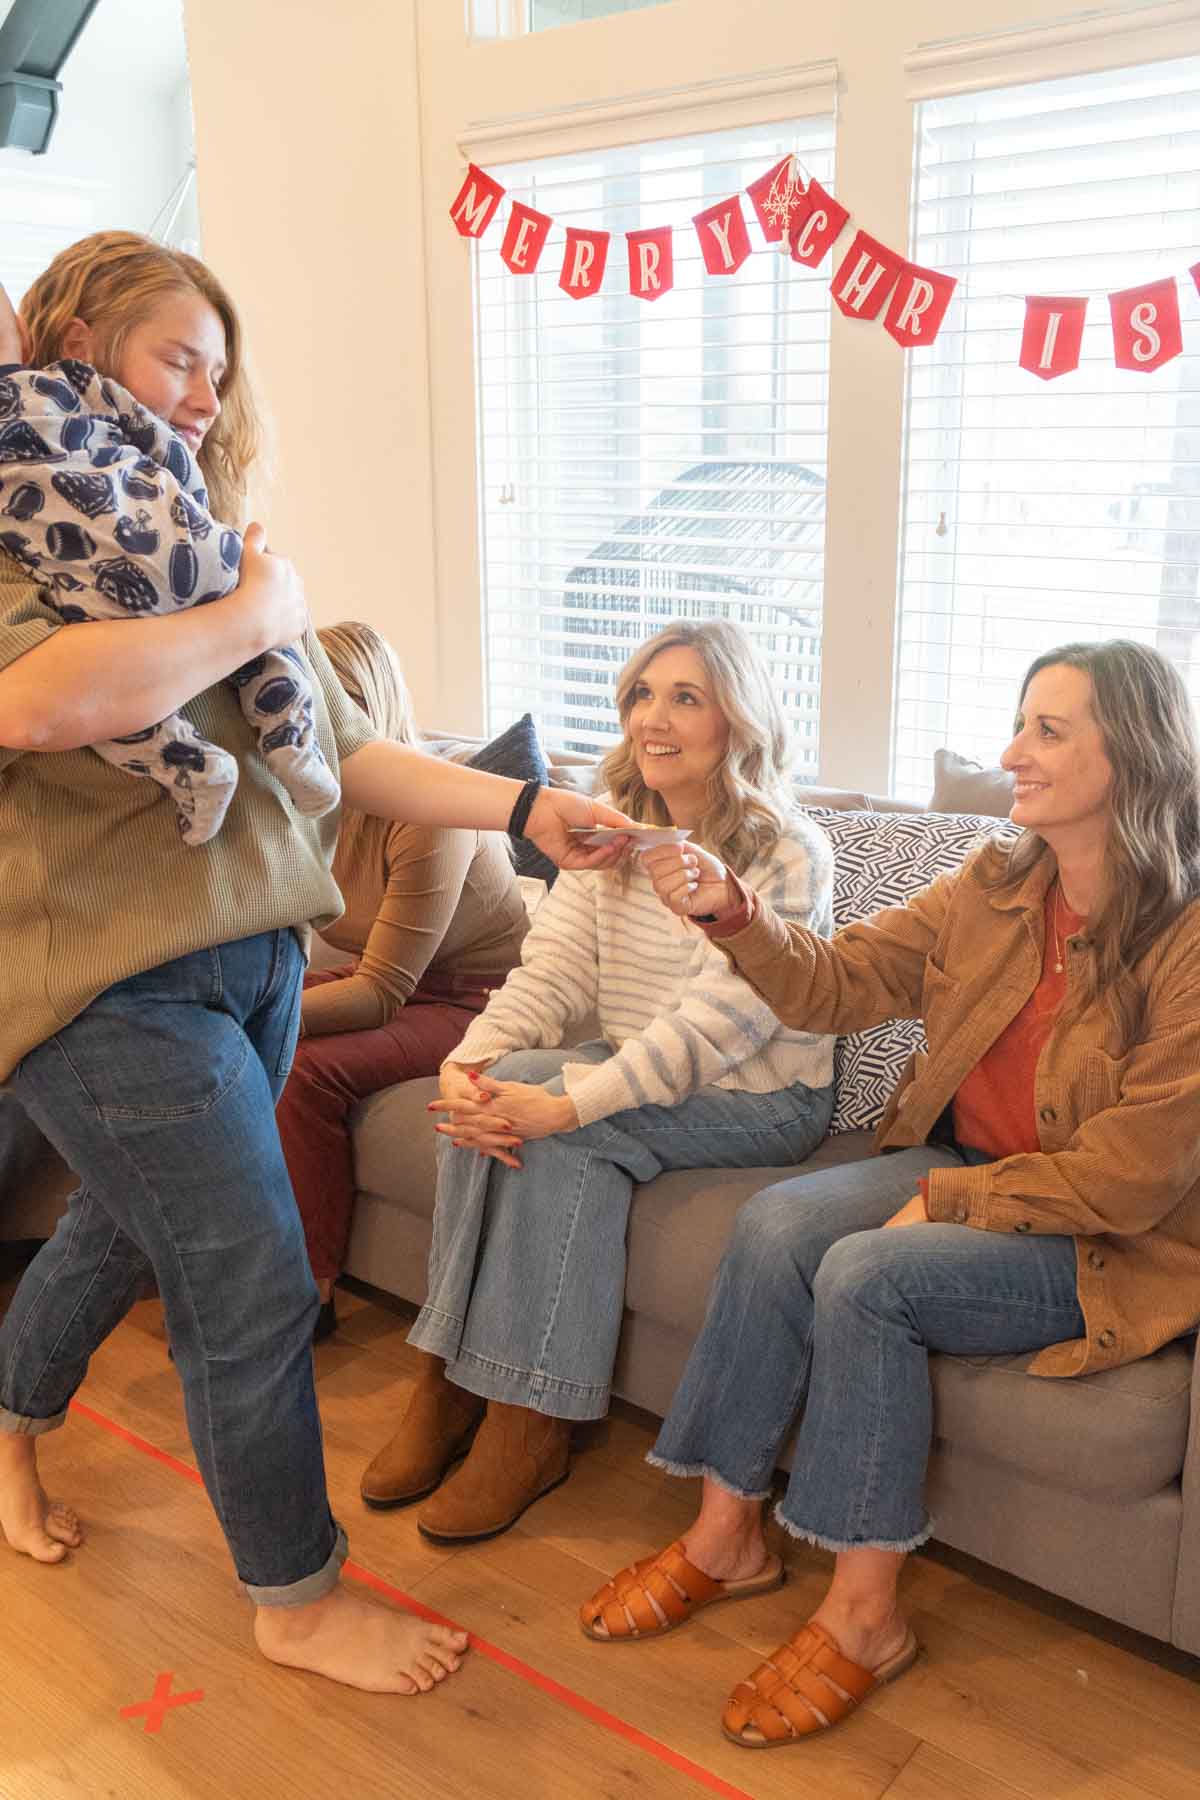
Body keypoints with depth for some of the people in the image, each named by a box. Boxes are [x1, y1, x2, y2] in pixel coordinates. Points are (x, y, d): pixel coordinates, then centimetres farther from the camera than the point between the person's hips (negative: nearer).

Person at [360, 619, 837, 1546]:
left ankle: (525, 1419, -15)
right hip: (637, 1080, 5)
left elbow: (715, 1026, -24)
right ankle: (452, 1386, -15)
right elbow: (549, 972, -4)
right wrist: (468, 1060, -24)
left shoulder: (788, 854, -14)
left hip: (760, 1098, -5)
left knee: (543, 1108, -28)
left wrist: (569, 1102, -34)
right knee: (496, 1088, -26)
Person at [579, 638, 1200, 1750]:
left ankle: (864, 1614, -10)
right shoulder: (995, 887, 0)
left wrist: (944, 1201, -16)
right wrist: (732, 911, -18)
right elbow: (838, 984, -1)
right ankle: (725, 1534, -5)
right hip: (963, 1170, 6)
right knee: (774, 1222, -19)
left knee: (865, 1275, -27)